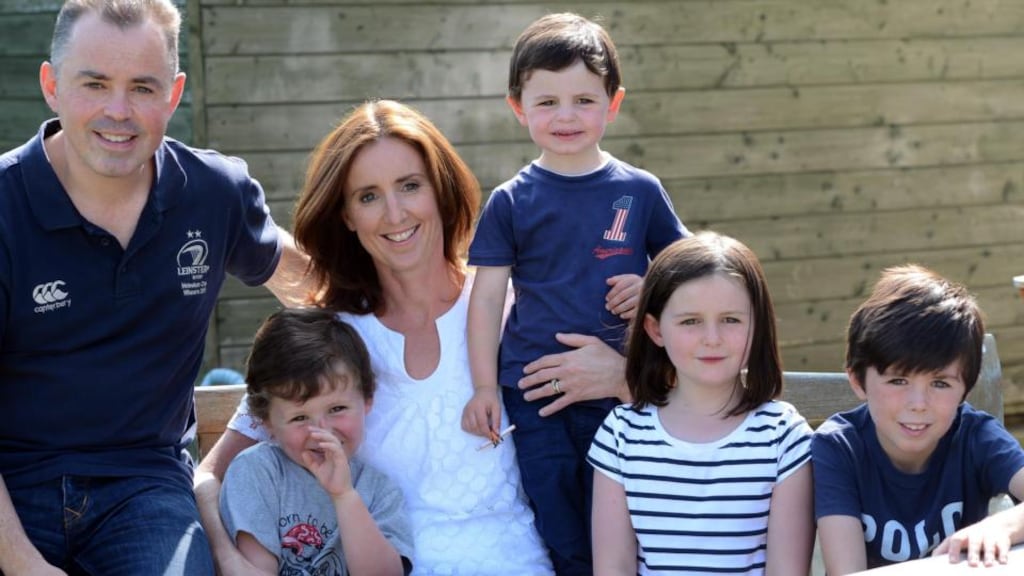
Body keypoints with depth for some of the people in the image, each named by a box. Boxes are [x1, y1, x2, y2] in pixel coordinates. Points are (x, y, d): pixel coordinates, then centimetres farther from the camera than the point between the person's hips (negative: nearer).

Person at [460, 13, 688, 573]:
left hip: (619, 391, 1)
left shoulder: (639, 191, 3)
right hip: (533, 393, -1)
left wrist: (652, 290, -10)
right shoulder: (510, 202, 1)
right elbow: (487, 297, 3)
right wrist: (484, 388, -2)